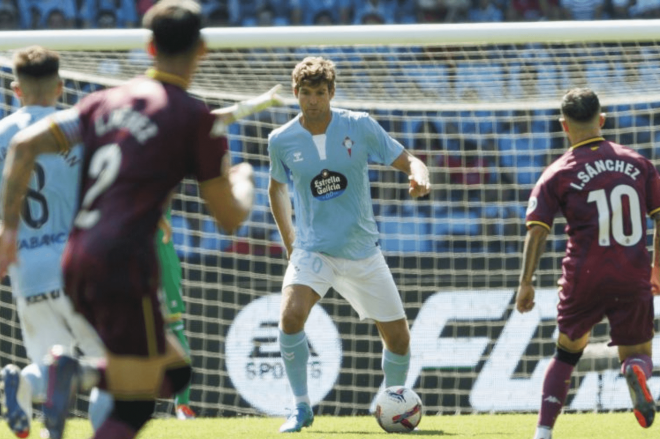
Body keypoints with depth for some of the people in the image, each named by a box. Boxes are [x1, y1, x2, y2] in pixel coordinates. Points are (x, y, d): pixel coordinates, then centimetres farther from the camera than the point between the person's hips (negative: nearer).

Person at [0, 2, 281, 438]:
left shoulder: (106, 102, 14)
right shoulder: (198, 119, -2)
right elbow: (230, 217, 4)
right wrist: (244, 180, 25)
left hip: (77, 269, 6)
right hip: (125, 265, -6)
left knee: (175, 373, 18)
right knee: (136, 404, -2)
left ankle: (77, 372, -3)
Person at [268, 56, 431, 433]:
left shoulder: (360, 126, -6)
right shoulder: (282, 141, -3)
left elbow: (407, 160, -1)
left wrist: (419, 175, -24)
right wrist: (289, 240, 9)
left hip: (362, 252, 1)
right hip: (312, 251, -1)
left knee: (397, 334, 2)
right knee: (291, 315, -27)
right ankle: (301, 408, -11)